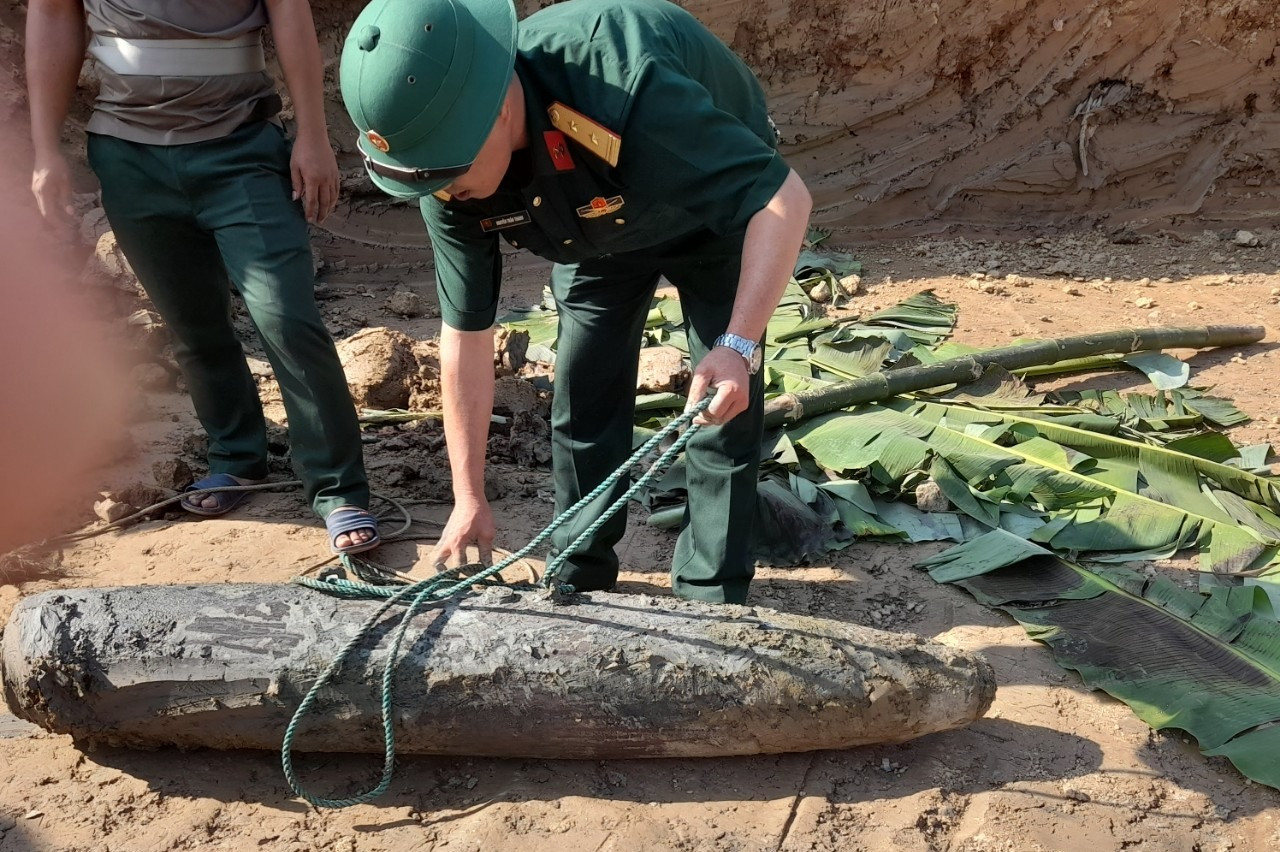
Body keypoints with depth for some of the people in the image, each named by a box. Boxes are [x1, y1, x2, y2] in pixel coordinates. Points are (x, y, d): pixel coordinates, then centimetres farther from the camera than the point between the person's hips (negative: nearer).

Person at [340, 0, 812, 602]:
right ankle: (579, 577, 18)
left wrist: (738, 345, -54)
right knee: (582, 400, -1)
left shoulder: (616, 85, -46)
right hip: (596, 228, 4)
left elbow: (785, 199, -42)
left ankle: (710, 597, 4)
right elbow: (465, 334, -17)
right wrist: (469, 499, -13)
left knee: (724, 399, -11)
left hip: (716, 201, -4)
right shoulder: (449, 178, -26)